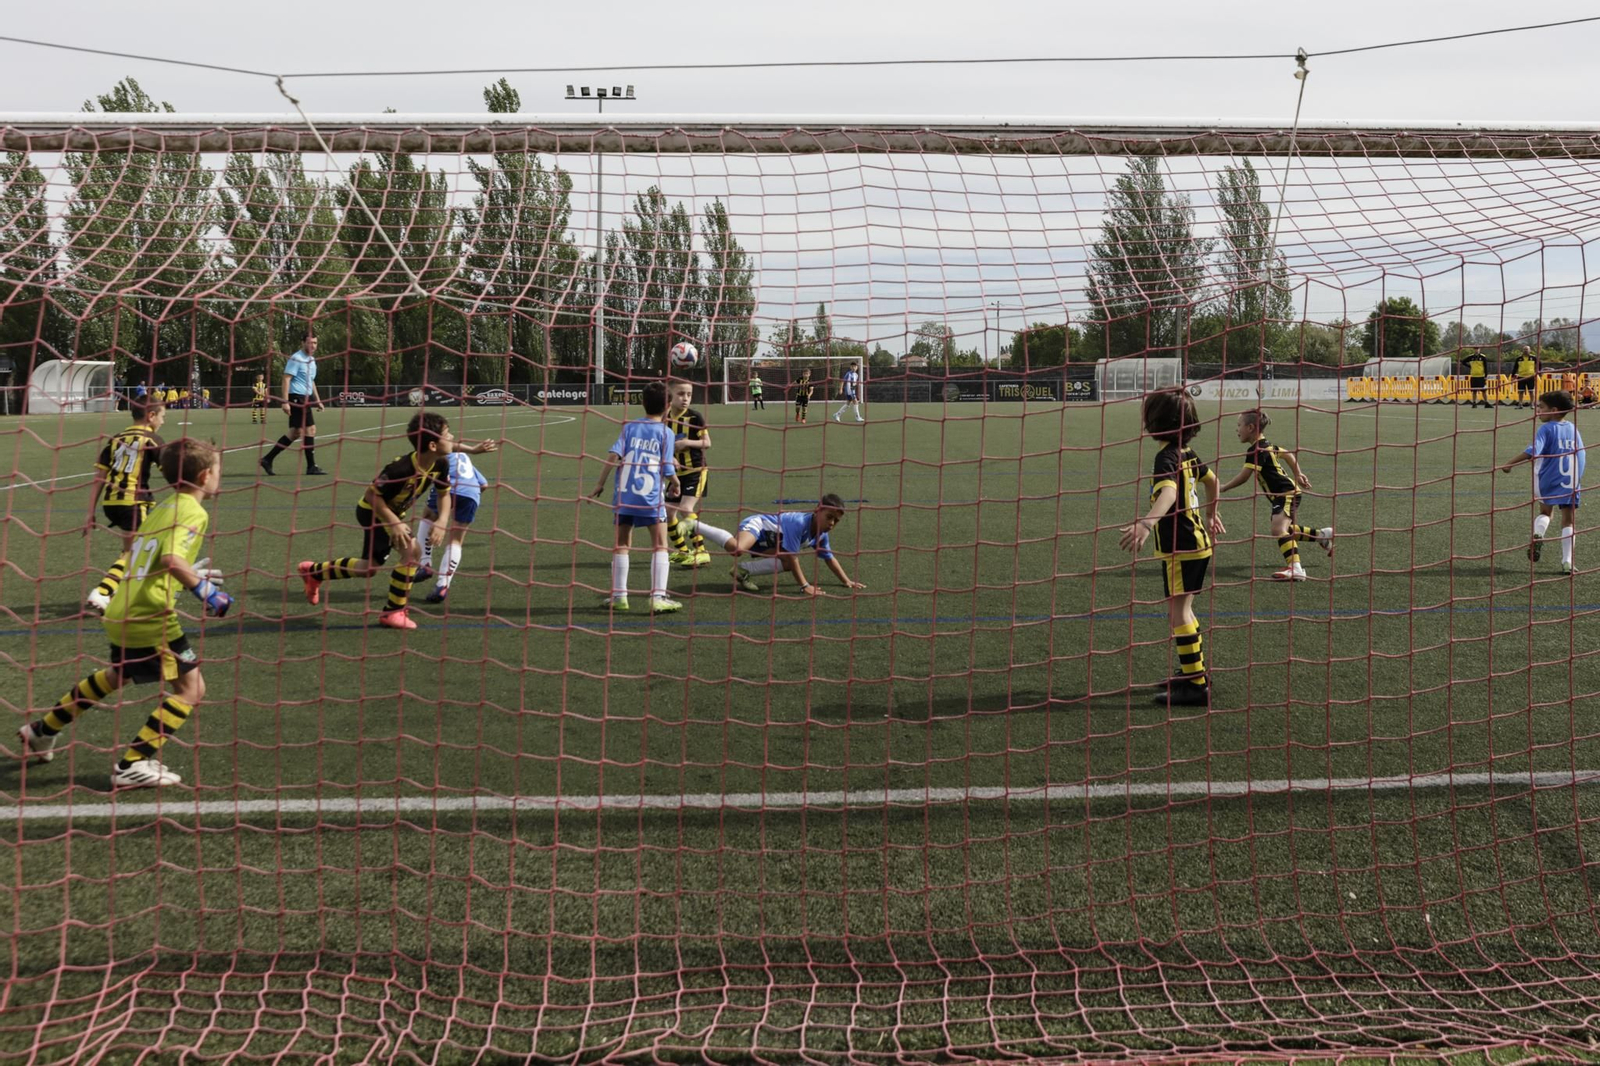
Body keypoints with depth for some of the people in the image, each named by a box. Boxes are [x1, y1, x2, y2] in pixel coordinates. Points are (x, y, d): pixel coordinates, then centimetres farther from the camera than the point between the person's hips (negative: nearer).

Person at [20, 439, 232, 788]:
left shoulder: (162, 507, 14)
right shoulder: (193, 512, -13)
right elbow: (172, 559, -29)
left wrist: (193, 578, 27)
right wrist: (204, 590, -18)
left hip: (121, 613, 9)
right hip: (151, 618, -9)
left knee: (117, 676, 32)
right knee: (191, 688, -2)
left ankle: (43, 730, 44)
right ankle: (133, 765, -5)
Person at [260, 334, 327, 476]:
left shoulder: (312, 360, 16)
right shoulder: (296, 359, -12)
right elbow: (286, 379, -16)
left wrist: (317, 400, 23)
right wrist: (285, 401, -22)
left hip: (305, 399, 9)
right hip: (297, 398, -9)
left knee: (295, 433, 9)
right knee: (310, 429, -9)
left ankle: (267, 459, 14)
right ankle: (311, 466, -2)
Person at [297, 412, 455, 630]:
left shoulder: (439, 465, -16)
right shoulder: (402, 469, -37)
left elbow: (444, 494, 0)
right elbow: (372, 495, -28)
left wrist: (442, 522, -17)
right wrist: (394, 523, -32)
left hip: (394, 513, 8)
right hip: (372, 510, -8)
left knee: (368, 567, 16)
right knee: (411, 550, -22)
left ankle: (313, 571, 38)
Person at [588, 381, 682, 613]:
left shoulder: (629, 427, 6)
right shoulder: (666, 433, 0)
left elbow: (614, 455, -6)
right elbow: (668, 470, -2)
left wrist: (601, 483, 0)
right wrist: (675, 485, 18)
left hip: (624, 495, 3)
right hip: (651, 497, -3)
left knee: (621, 545, 14)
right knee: (660, 546, 5)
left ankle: (618, 596, 16)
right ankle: (658, 597, -3)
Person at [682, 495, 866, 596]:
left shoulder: (821, 535, -4)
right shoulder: (799, 523, -32)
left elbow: (830, 558, 10)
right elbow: (792, 557, -31)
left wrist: (846, 581, 7)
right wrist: (804, 585, -29)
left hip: (766, 543, 10)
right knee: (736, 549, -38)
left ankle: (744, 571, -2)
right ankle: (695, 525, -15)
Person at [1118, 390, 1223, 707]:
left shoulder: (1167, 457, -20)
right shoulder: (1187, 452, 10)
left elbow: (1169, 492, -39)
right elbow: (1211, 479, 27)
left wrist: (1147, 523, -55)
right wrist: (1211, 513, 44)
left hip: (1180, 548, -10)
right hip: (1197, 541, 10)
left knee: (1178, 613, -6)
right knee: (1181, 611, 21)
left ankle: (1196, 686, -4)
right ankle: (1195, 672, 33)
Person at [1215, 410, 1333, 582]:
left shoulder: (1256, 450, -19)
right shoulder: (1266, 445, 12)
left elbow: (1243, 477, -24)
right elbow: (1288, 454, 27)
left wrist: (1221, 489, -17)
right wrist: (1298, 474, 31)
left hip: (1287, 493, -11)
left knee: (1278, 530, -27)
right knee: (1284, 531, 24)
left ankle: (1295, 568, -38)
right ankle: (1322, 534, 37)